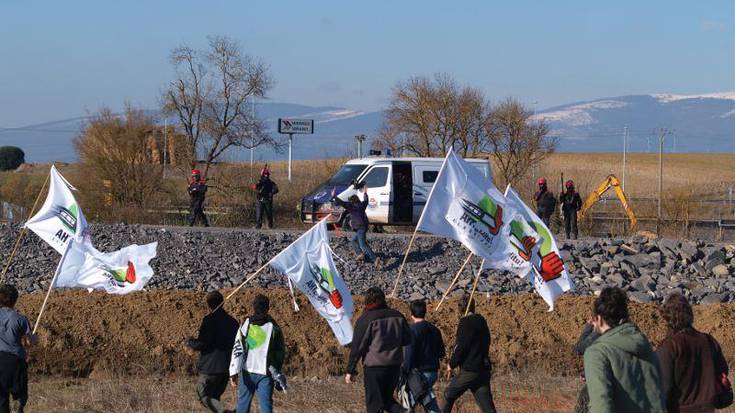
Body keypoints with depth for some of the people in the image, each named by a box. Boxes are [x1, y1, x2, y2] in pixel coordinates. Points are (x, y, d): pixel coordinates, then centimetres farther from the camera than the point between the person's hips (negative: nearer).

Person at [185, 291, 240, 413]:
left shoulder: (210, 320, -12)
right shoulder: (232, 321, 9)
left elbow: (202, 344, -16)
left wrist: (190, 341, 3)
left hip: (211, 368, -7)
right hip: (227, 368, 7)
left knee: (204, 396, 0)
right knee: (214, 397, 17)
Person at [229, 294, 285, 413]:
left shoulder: (246, 324, -2)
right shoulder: (273, 327, 0)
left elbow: (237, 348, -7)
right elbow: (280, 352, 6)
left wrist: (234, 371, -9)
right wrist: (277, 372, 19)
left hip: (247, 372, 1)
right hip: (266, 372, -1)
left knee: (243, 403, 15)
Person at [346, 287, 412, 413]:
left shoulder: (365, 319, -9)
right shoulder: (397, 316, 5)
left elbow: (357, 347, -9)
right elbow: (407, 340, 12)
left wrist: (350, 371, -4)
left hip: (374, 367, -5)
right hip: (395, 366, 5)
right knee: (387, 398, 20)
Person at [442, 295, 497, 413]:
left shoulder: (466, 322, -10)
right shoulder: (481, 321, 15)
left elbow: (461, 346, -15)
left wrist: (452, 364, -2)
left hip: (469, 371, -7)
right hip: (483, 370, 7)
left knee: (449, 395, 12)